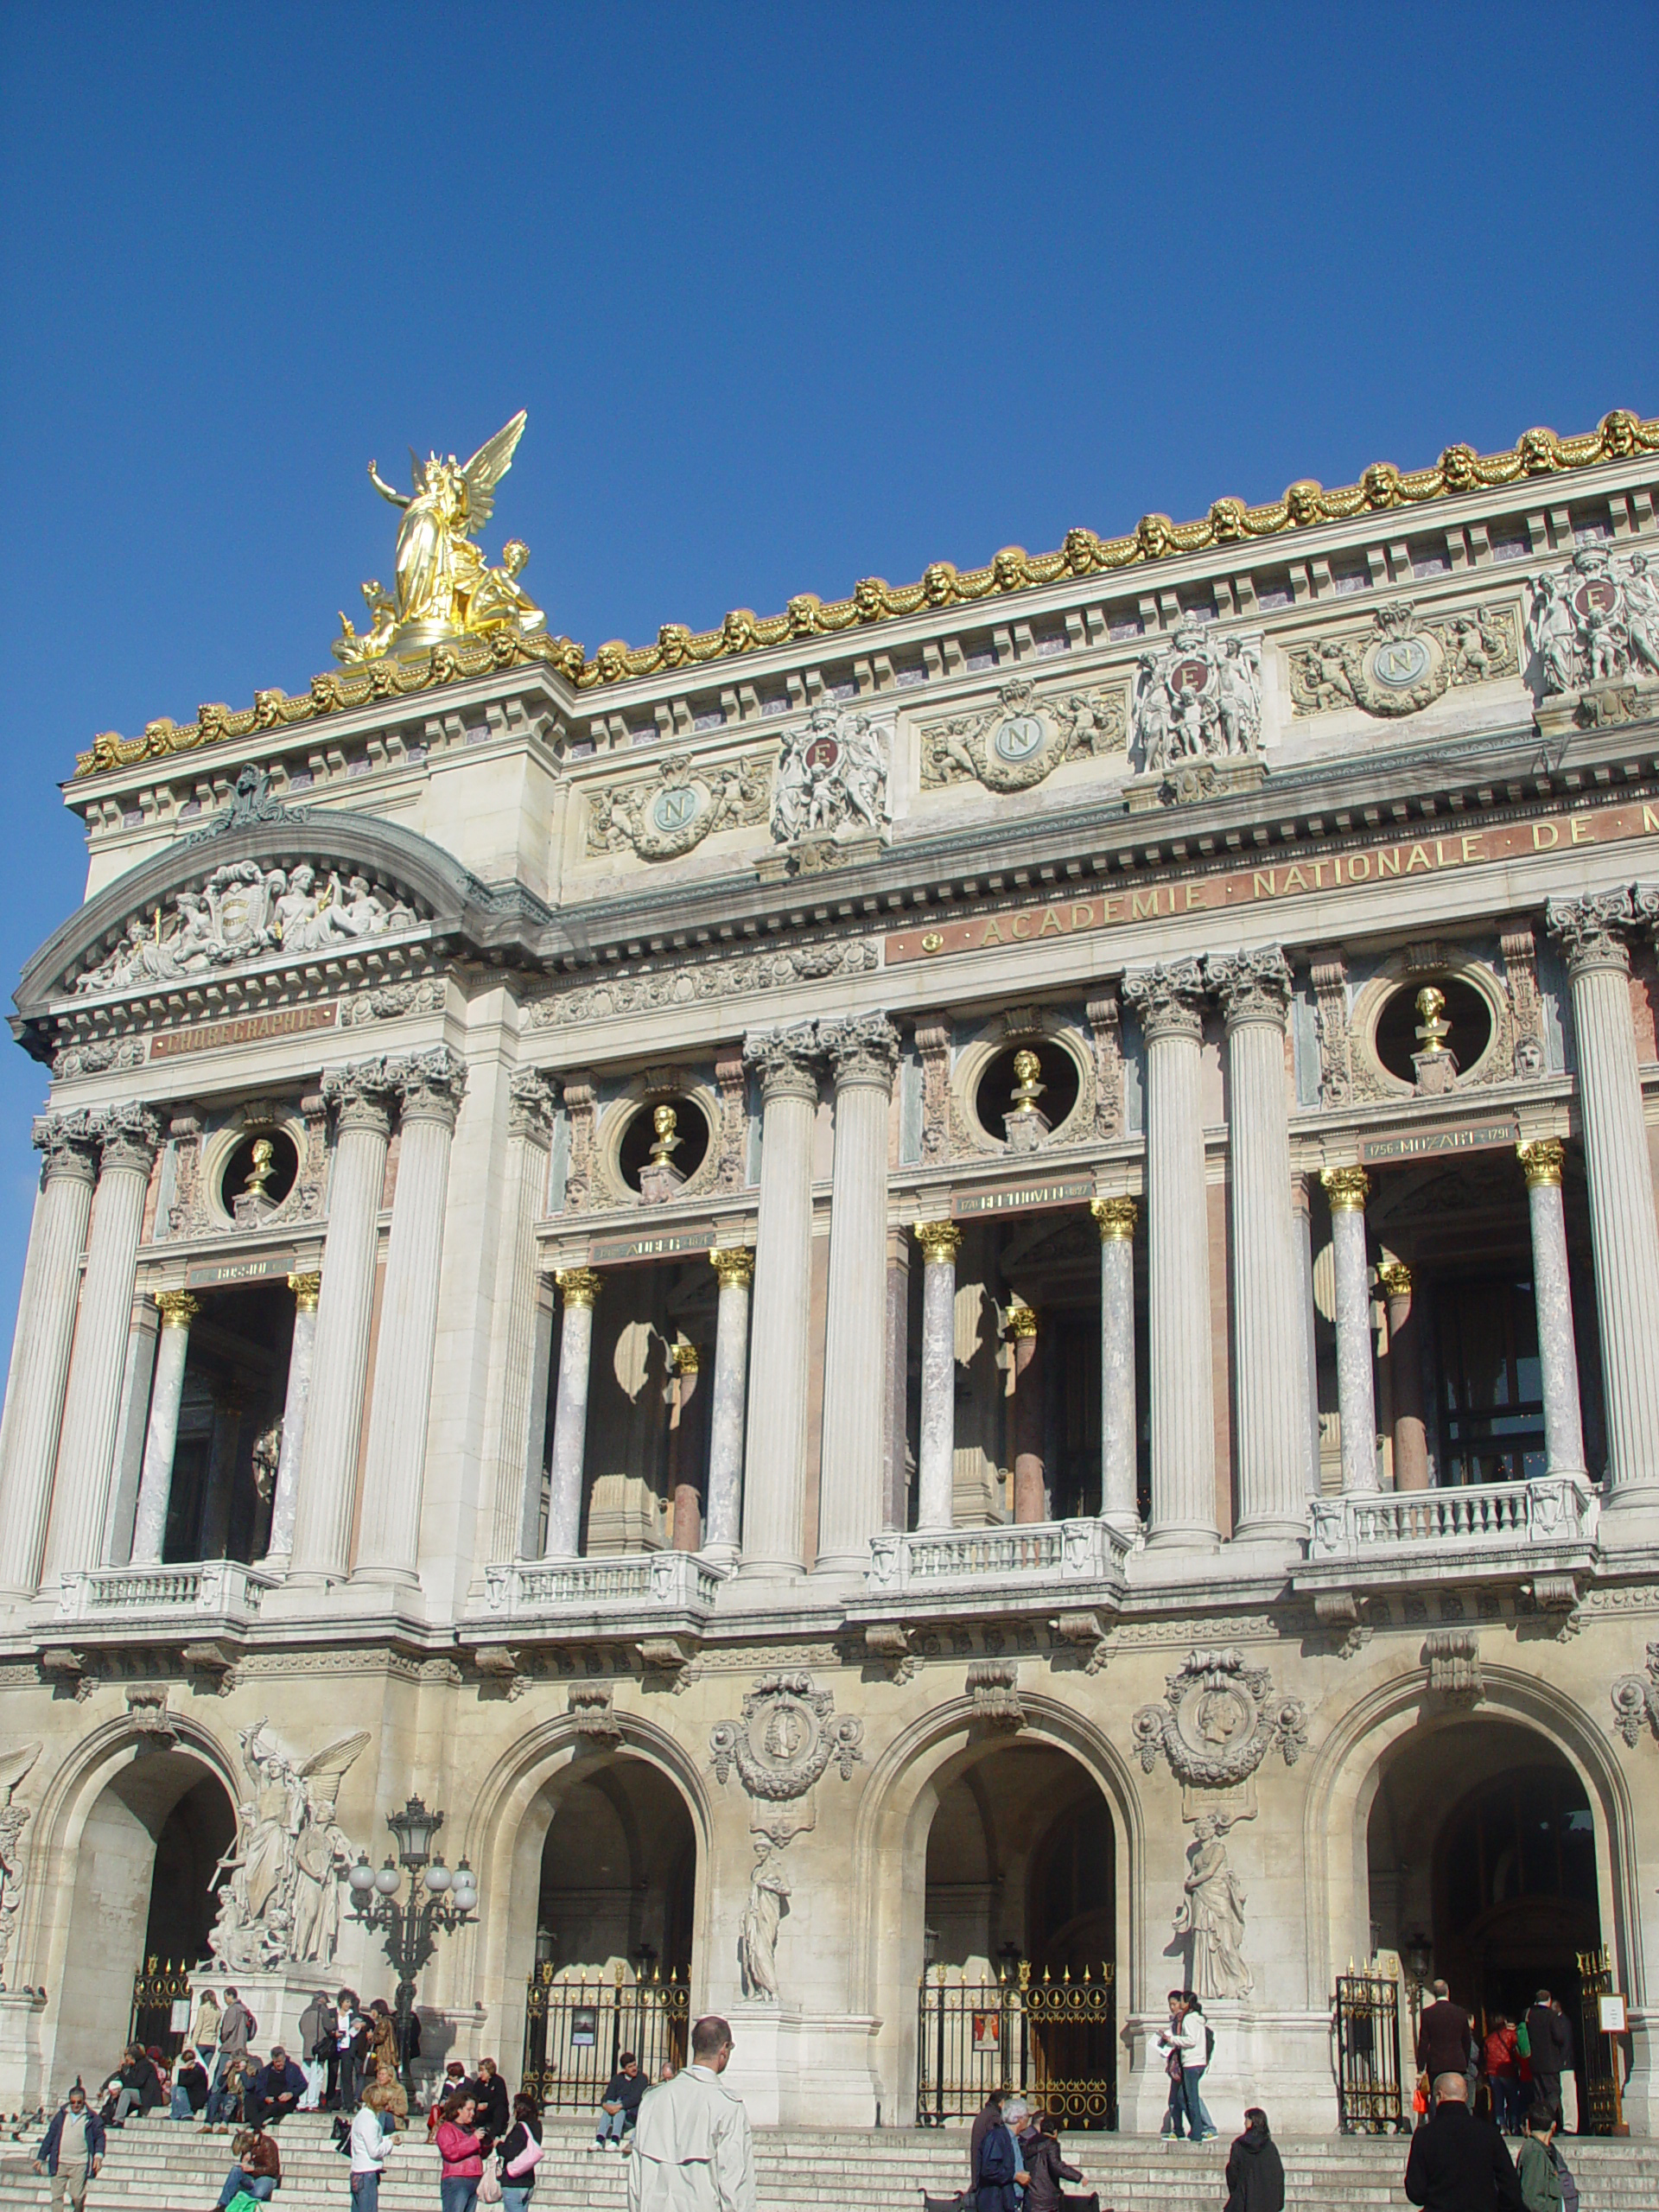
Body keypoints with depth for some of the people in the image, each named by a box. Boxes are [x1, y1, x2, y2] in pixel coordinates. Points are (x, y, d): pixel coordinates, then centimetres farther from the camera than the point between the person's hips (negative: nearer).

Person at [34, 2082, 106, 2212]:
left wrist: (98, 2155, -11)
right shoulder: (61, 2116, 9)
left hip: (80, 2164, -2)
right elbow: (49, 2137, 12)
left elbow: (100, 2137, 5)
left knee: (77, 2196, -4)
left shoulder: (92, 2118, 4)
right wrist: (40, 2158, 9)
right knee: (56, 2196, 1)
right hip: (60, 2163, 3)